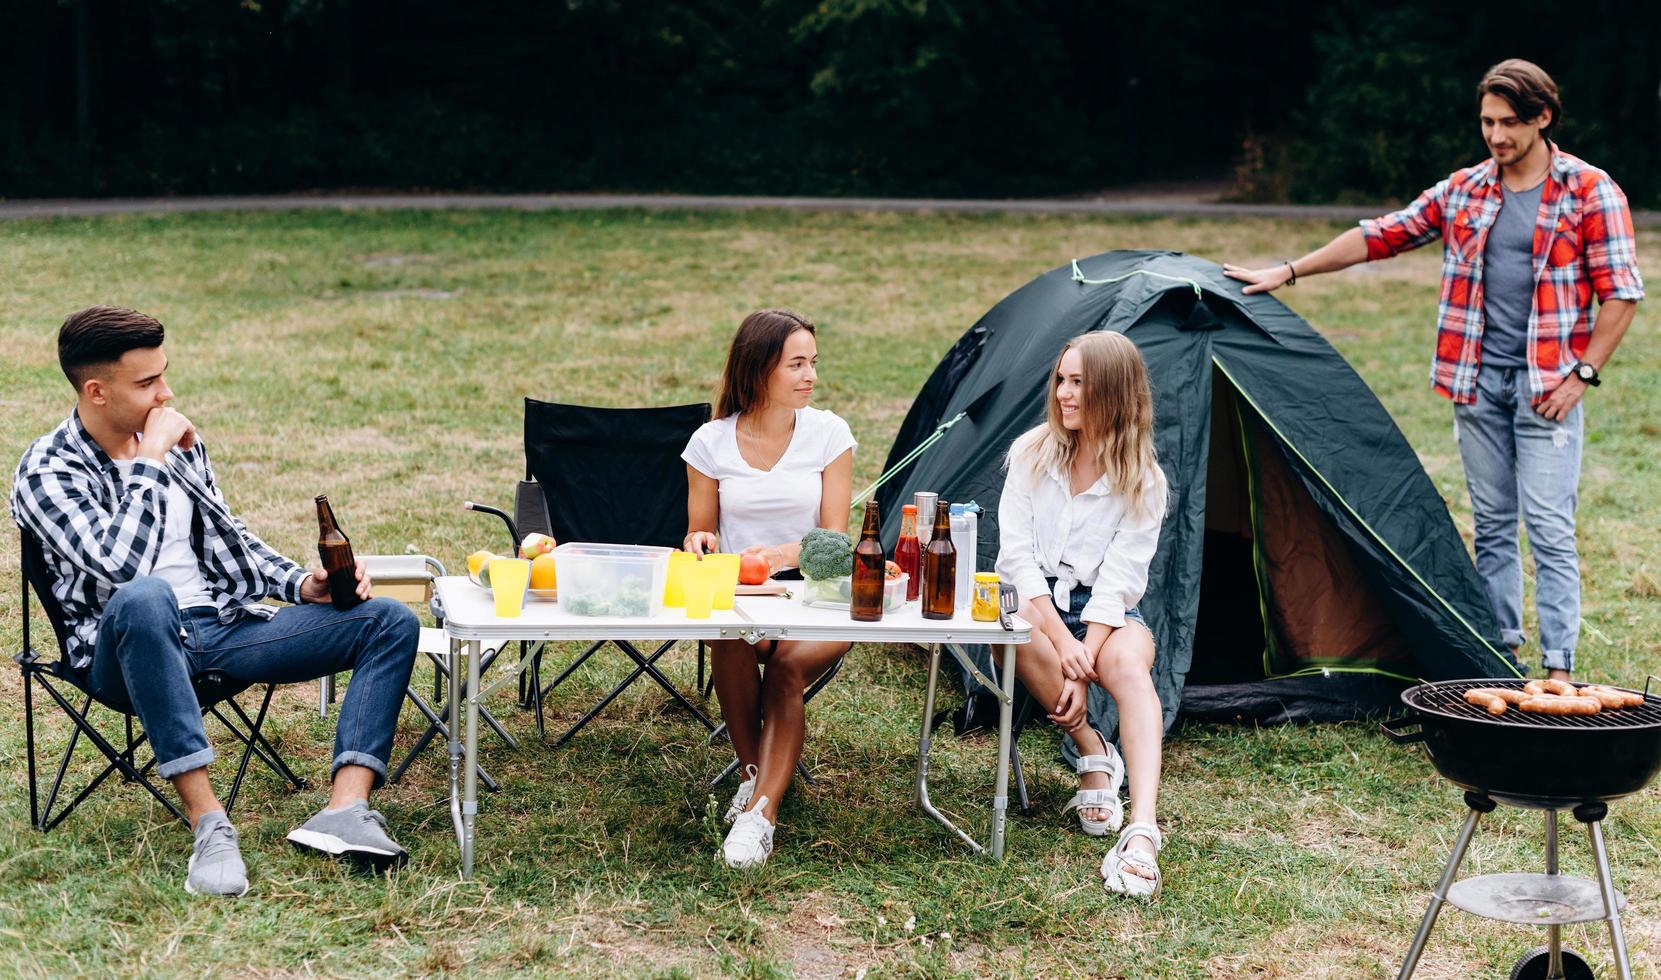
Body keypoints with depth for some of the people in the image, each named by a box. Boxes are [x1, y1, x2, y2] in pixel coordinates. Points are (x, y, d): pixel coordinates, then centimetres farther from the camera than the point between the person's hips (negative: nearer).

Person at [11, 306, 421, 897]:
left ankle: (345, 810, -29)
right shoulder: (47, 471, -7)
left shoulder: (182, 443, 14)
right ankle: (208, 824, -40)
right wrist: (151, 459, -16)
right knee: (144, 597, -43)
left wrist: (302, 585, 6)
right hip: (131, 648, -7)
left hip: (224, 627, 7)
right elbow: (121, 564, -24)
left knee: (391, 621, -7)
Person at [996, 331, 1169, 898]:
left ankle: (1142, 835, -51)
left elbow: (1118, 580, -11)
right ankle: (1094, 754, -20)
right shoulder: (1032, 453, 0)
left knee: (1128, 664, -36)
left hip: (1106, 615, -1)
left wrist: (1085, 661, -25)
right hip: (1034, 601, 1)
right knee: (1017, 628, -37)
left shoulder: (1143, 482, -4)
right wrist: (1062, 641, -20)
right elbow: (1016, 554, -8)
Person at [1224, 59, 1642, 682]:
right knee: (1492, 525, 10)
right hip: (1478, 380, 5)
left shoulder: (1590, 192, -3)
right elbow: (1379, 237, 12)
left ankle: (1558, 670, -4)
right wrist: (1286, 273, 8)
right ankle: (1502, 651, 19)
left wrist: (1583, 373, -11)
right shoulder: (1462, 192, 9)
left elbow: (1621, 293, -3)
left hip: (1546, 387, -5)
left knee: (1549, 529, -7)